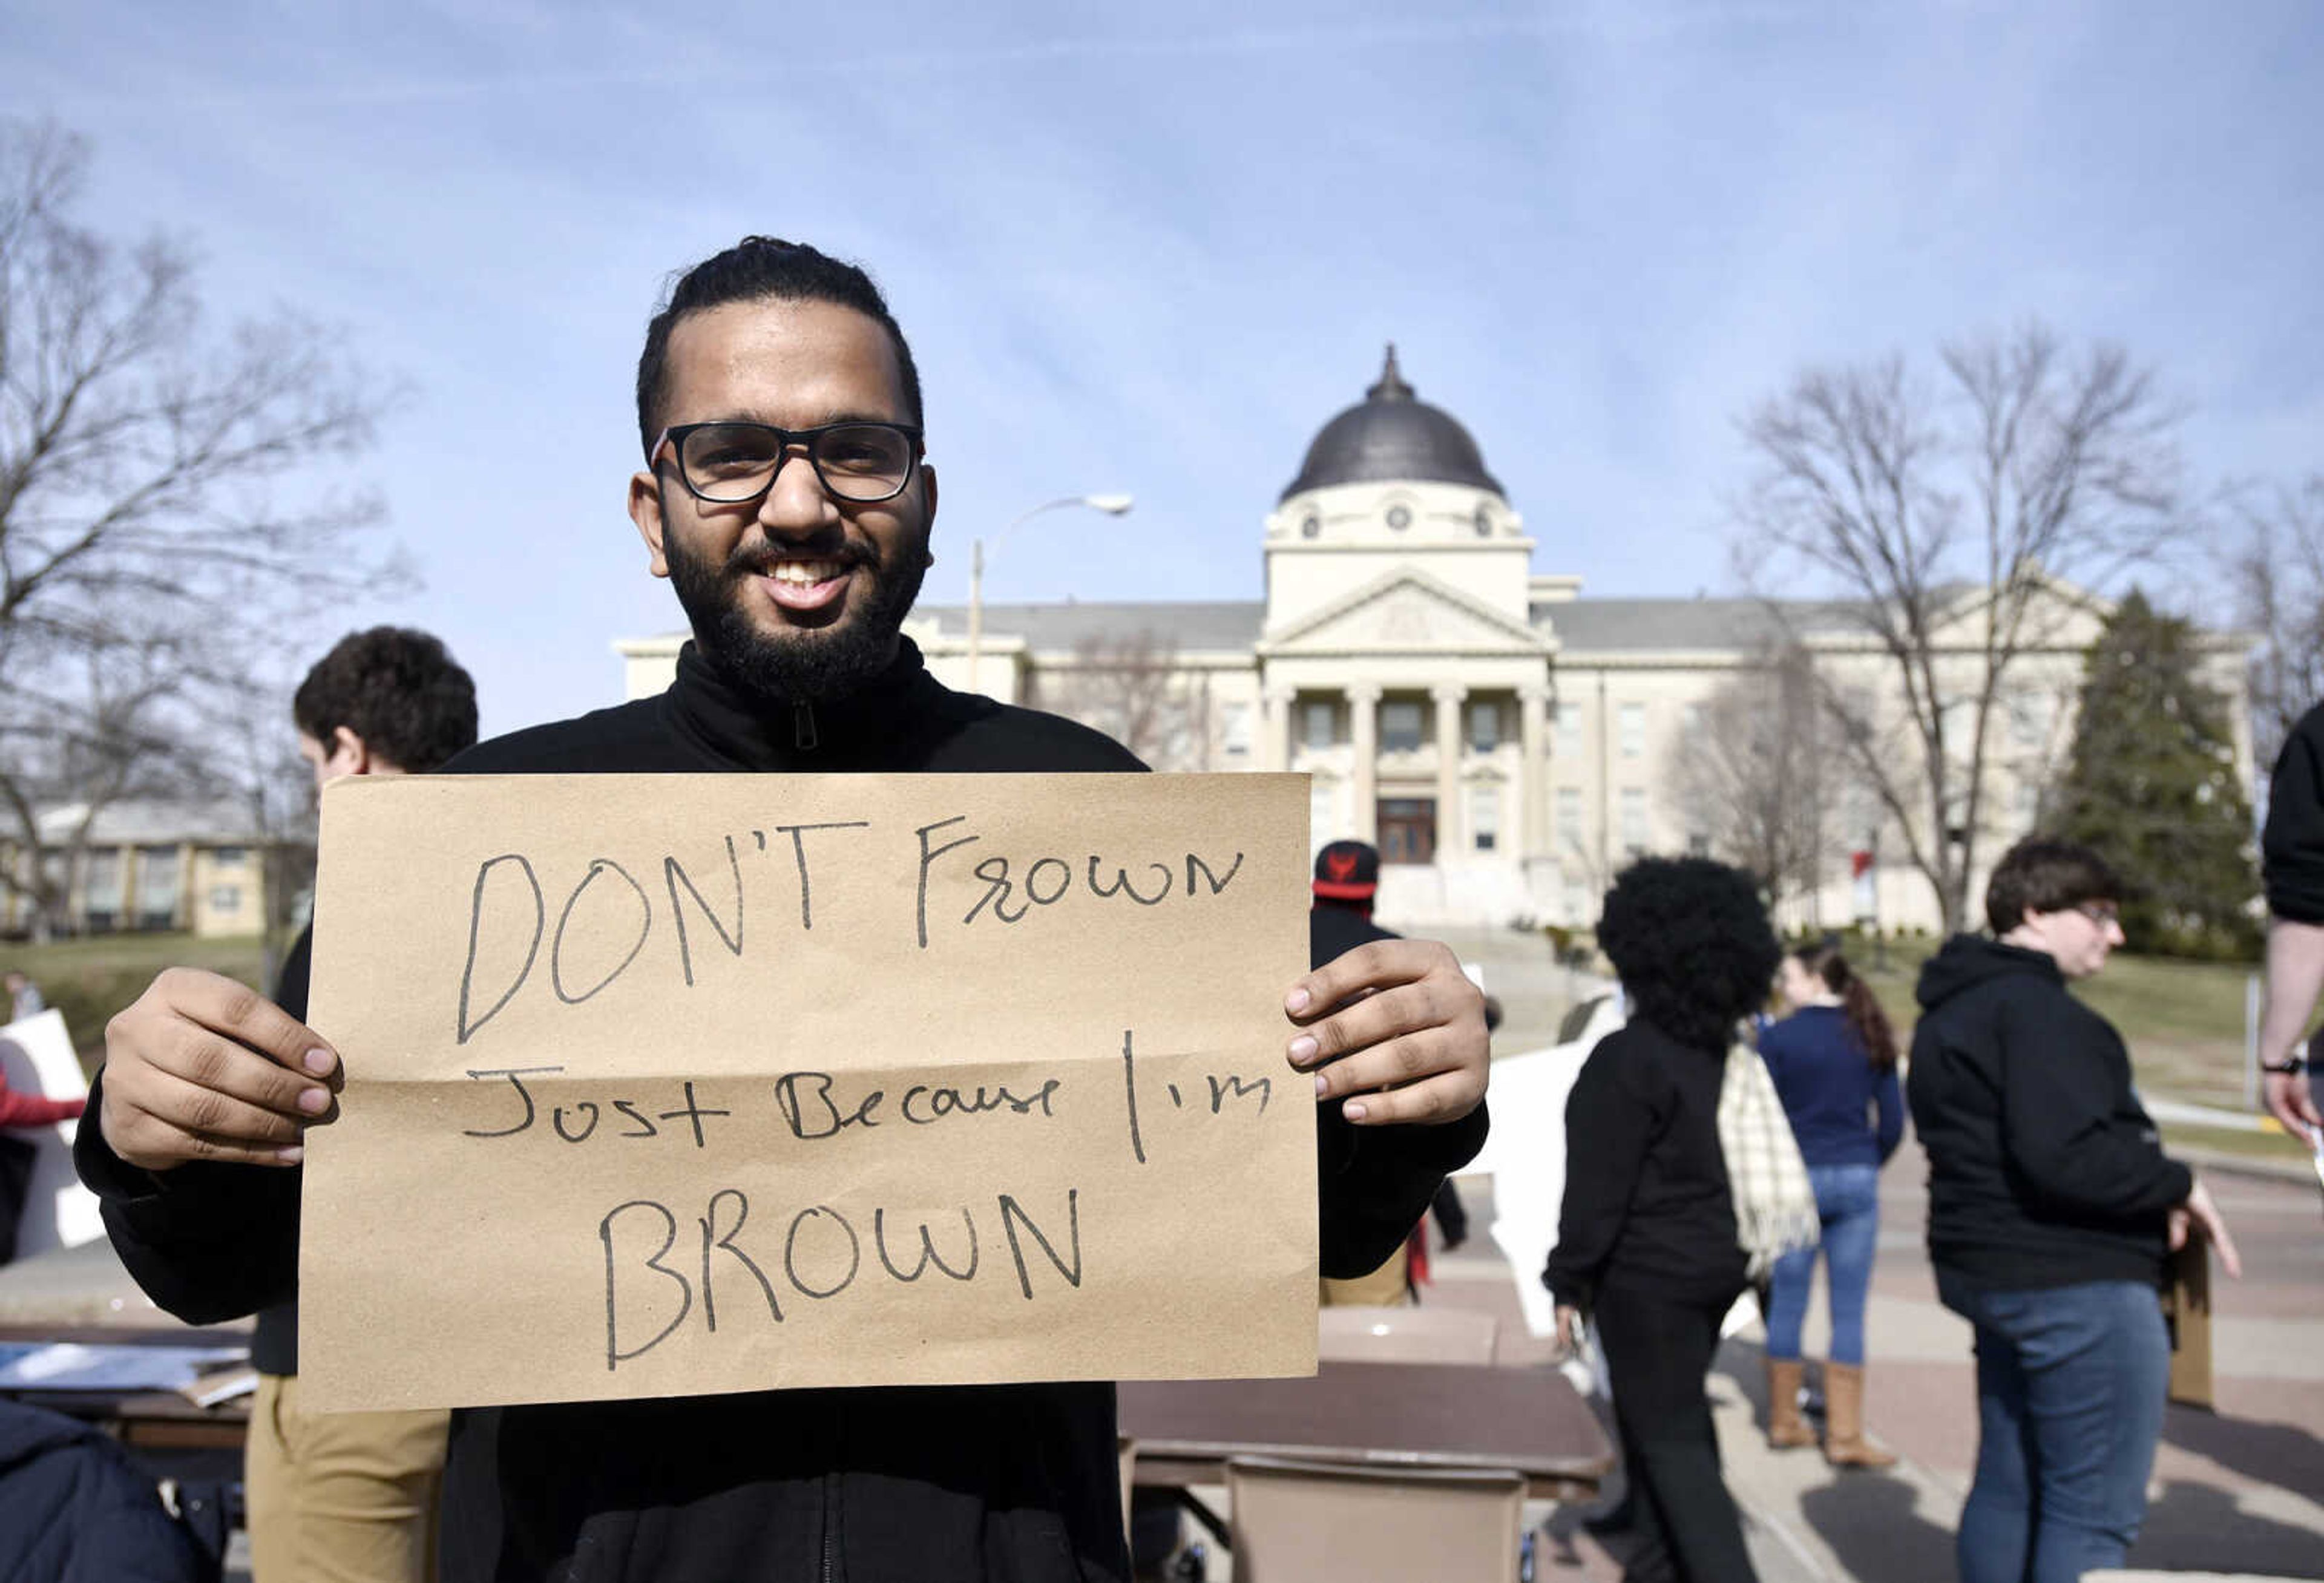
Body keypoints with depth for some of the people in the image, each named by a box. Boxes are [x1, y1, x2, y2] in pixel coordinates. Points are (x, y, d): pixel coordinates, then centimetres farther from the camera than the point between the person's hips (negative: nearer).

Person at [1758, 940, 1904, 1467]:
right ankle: (1845, 1436, 6)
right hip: (1857, 1183, 2)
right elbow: (1893, 1122, 4)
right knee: (1848, 1311, 4)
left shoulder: (1779, 1038, -7)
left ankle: (1784, 1421, 19)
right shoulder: (1871, 1039, 3)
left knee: (1787, 1304, 9)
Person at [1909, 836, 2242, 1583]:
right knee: (2095, 1510, -4)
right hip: (2079, 1287, -10)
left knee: (2009, 1488, 18)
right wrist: (2178, 1186, -13)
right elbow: (2063, 1156, -26)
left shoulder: (1952, 1010, 16)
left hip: (1996, 1271, 10)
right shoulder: (2033, 1008, -17)